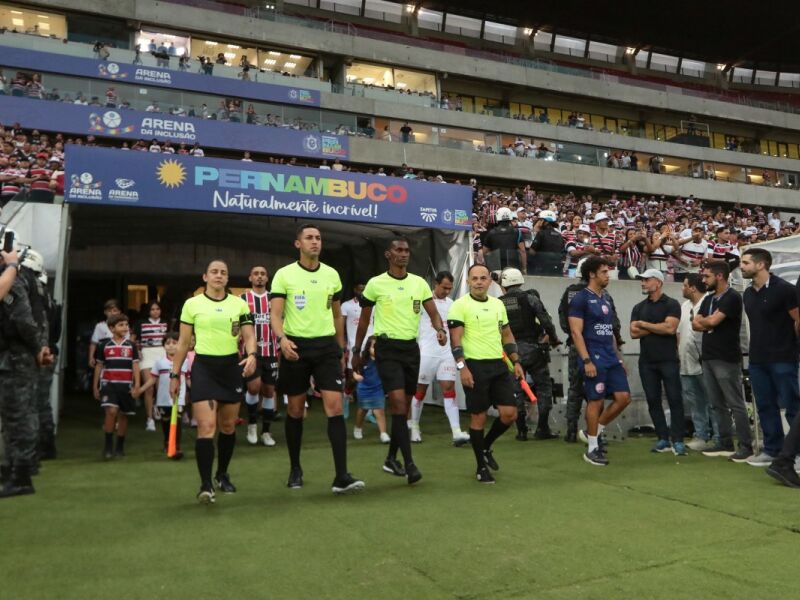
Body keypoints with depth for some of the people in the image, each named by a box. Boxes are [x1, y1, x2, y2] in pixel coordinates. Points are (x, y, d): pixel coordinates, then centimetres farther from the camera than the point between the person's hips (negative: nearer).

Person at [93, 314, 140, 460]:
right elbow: (98, 366, 10)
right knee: (111, 411, -19)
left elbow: (135, 366, 4)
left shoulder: (131, 346, 5)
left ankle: (120, 447, 22)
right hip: (108, 384, -2)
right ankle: (108, 445, -6)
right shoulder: (104, 345, 3)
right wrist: (95, 387, 10)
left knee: (123, 415, 8)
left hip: (126, 385, 2)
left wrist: (137, 385, -5)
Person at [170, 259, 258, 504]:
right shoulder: (192, 304, 2)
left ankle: (222, 474, 31)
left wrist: (251, 355, -19)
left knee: (228, 426, 12)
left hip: (232, 366, 3)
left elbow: (249, 336, 2)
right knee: (206, 427, -13)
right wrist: (175, 375, 4)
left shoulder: (239, 304, 6)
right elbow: (183, 342, 6)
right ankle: (206, 485, -8)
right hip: (204, 367, -2)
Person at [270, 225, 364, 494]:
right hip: (295, 346, -2)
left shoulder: (332, 274, 8)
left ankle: (341, 477, -8)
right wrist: (282, 338, -27)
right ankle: (295, 469, 27)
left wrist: (341, 348, 17)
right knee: (295, 410, 8)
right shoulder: (284, 274, -2)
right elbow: (275, 313, -8)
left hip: (326, 346, 2)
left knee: (335, 406, -9)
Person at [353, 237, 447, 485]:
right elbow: (364, 320, 6)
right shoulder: (376, 284, -2)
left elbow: (433, 313, 4)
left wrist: (440, 329, -18)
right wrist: (356, 351, 7)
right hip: (387, 347, -4)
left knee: (405, 406, 11)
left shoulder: (419, 283, 7)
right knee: (398, 402, -16)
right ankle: (409, 463, -12)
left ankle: (391, 459, 27)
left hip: (411, 347, 5)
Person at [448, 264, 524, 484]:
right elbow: (455, 340, -11)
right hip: (475, 367, -6)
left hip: (499, 366, 6)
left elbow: (507, 335, 20)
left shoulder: (498, 304, 13)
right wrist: (462, 367, -19)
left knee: (510, 413, 2)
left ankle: (486, 447, 28)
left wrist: (516, 362, 14)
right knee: (478, 417, 1)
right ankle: (481, 467, 16)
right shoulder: (460, 305, -5)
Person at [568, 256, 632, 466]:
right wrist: (586, 360, -20)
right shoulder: (581, 299, -8)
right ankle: (592, 448, 10)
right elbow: (576, 332, -14)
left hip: (611, 358, 8)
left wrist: (619, 357, 19)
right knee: (595, 401, -3)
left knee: (624, 397, 4)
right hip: (594, 359, -8)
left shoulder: (605, 299, 17)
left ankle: (595, 431, 21)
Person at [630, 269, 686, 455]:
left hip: (668, 360, -4)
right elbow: (634, 333, -1)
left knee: (674, 399, -4)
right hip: (646, 361, 4)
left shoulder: (671, 304, -1)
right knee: (653, 400, 5)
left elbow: (670, 328, -16)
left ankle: (678, 440, 1)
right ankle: (663, 439, 13)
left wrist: (644, 324, -7)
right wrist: (659, 328, -8)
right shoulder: (638, 308, 11)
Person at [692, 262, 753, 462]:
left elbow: (712, 321, -19)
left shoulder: (732, 297, -10)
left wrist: (702, 320, 3)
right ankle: (725, 444, 20)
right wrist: (709, 323, -10)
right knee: (718, 404, 12)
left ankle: (746, 446, 1)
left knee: (735, 405, -4)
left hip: (726, 359, -8)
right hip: (708, 358, 8)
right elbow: (695, 325, 9)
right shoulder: (708, 299, 16)